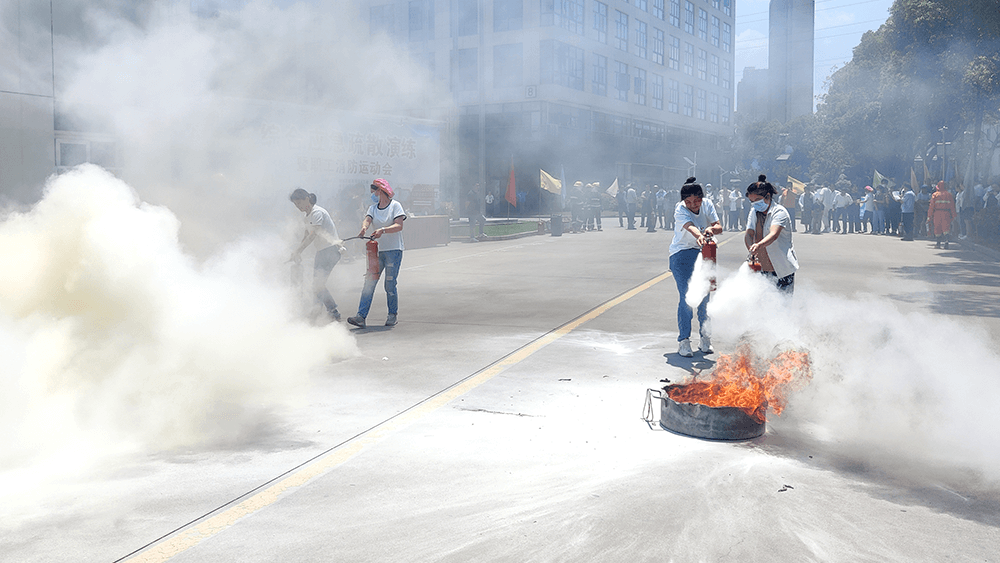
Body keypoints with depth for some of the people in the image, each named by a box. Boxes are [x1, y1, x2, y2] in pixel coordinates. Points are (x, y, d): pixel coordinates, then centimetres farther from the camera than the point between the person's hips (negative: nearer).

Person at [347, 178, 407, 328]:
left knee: (390, 285, -4)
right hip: (377, 250, 5)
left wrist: (383, 230, -31)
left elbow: (399, 226, -14)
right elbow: (367, 220, -6)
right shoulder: (373, 208, 13)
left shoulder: (395, 206, -2)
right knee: (369, 282, -5)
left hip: (394, 250, -5)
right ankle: (361, 316, -9)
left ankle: (392, 315, 13)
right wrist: (364, 228, -30)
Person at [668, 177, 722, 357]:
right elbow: (690, 227, -36)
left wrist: (711, 229, -33)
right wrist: (699, 236, -58)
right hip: (682, 254, -4)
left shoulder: (707, 205, -2)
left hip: (703, 253, 4)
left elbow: (719, 227, -9)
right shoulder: (680, 210, -17)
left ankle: (705, 339, 16)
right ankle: (683, 341, -4)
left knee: (704, 296, 4)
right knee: (686, 297, -12)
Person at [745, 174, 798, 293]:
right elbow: (748, 234, -5)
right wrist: (751, 249, -28)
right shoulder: (754, 212, 7)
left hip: (783, 268, -6)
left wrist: (759, 245, -50)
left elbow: (774, 234, -30)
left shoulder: (779, 212, -13)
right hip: (763, 269, 6)